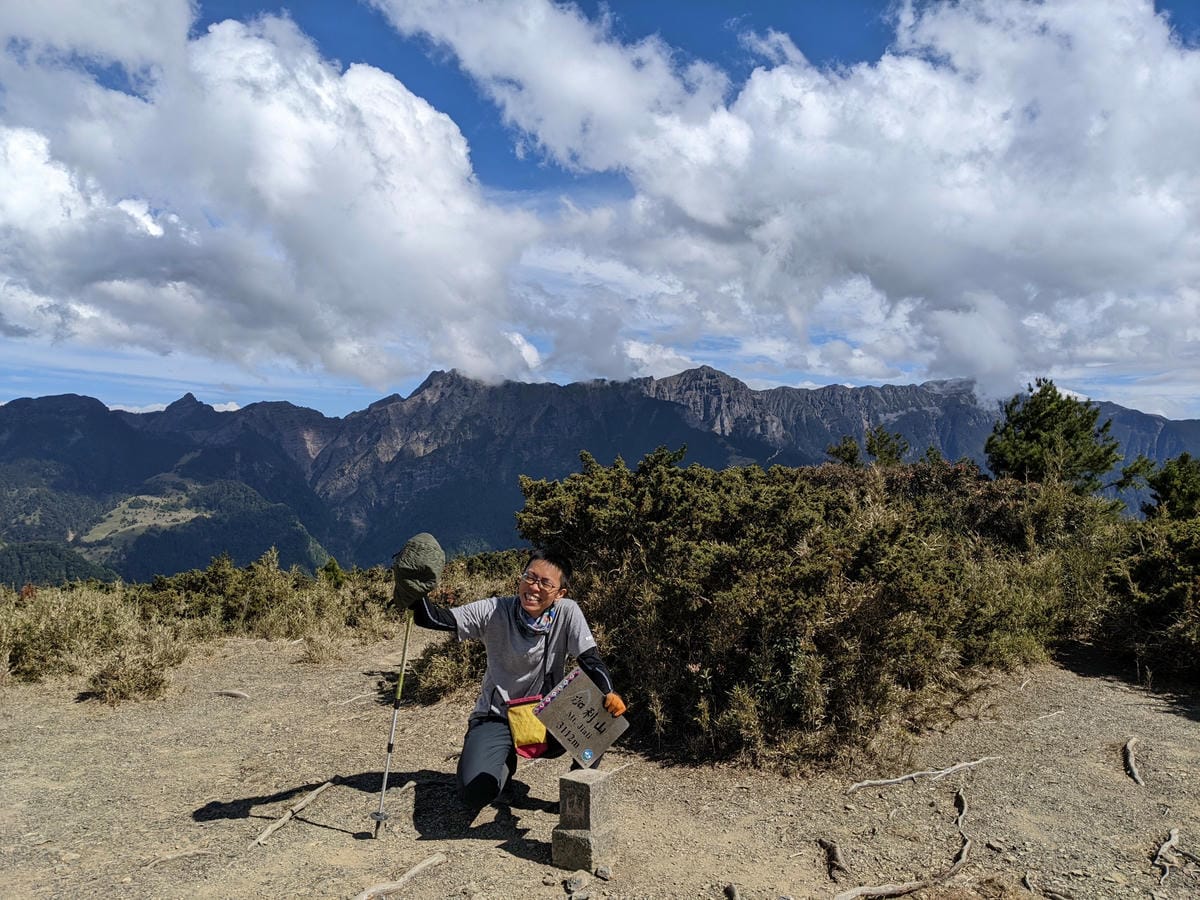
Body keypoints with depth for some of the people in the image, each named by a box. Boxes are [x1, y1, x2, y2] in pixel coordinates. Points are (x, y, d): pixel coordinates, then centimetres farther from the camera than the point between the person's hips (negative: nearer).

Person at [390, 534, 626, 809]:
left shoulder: (567, 613, -14)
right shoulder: (494, 611, -14)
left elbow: (590, 659, -17)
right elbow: (437, 619, -17)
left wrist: (609, 694, -36)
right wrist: (414, 596, -36)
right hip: (496, 717, 0)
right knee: (474, 793, -23)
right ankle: (505, 762, 17)